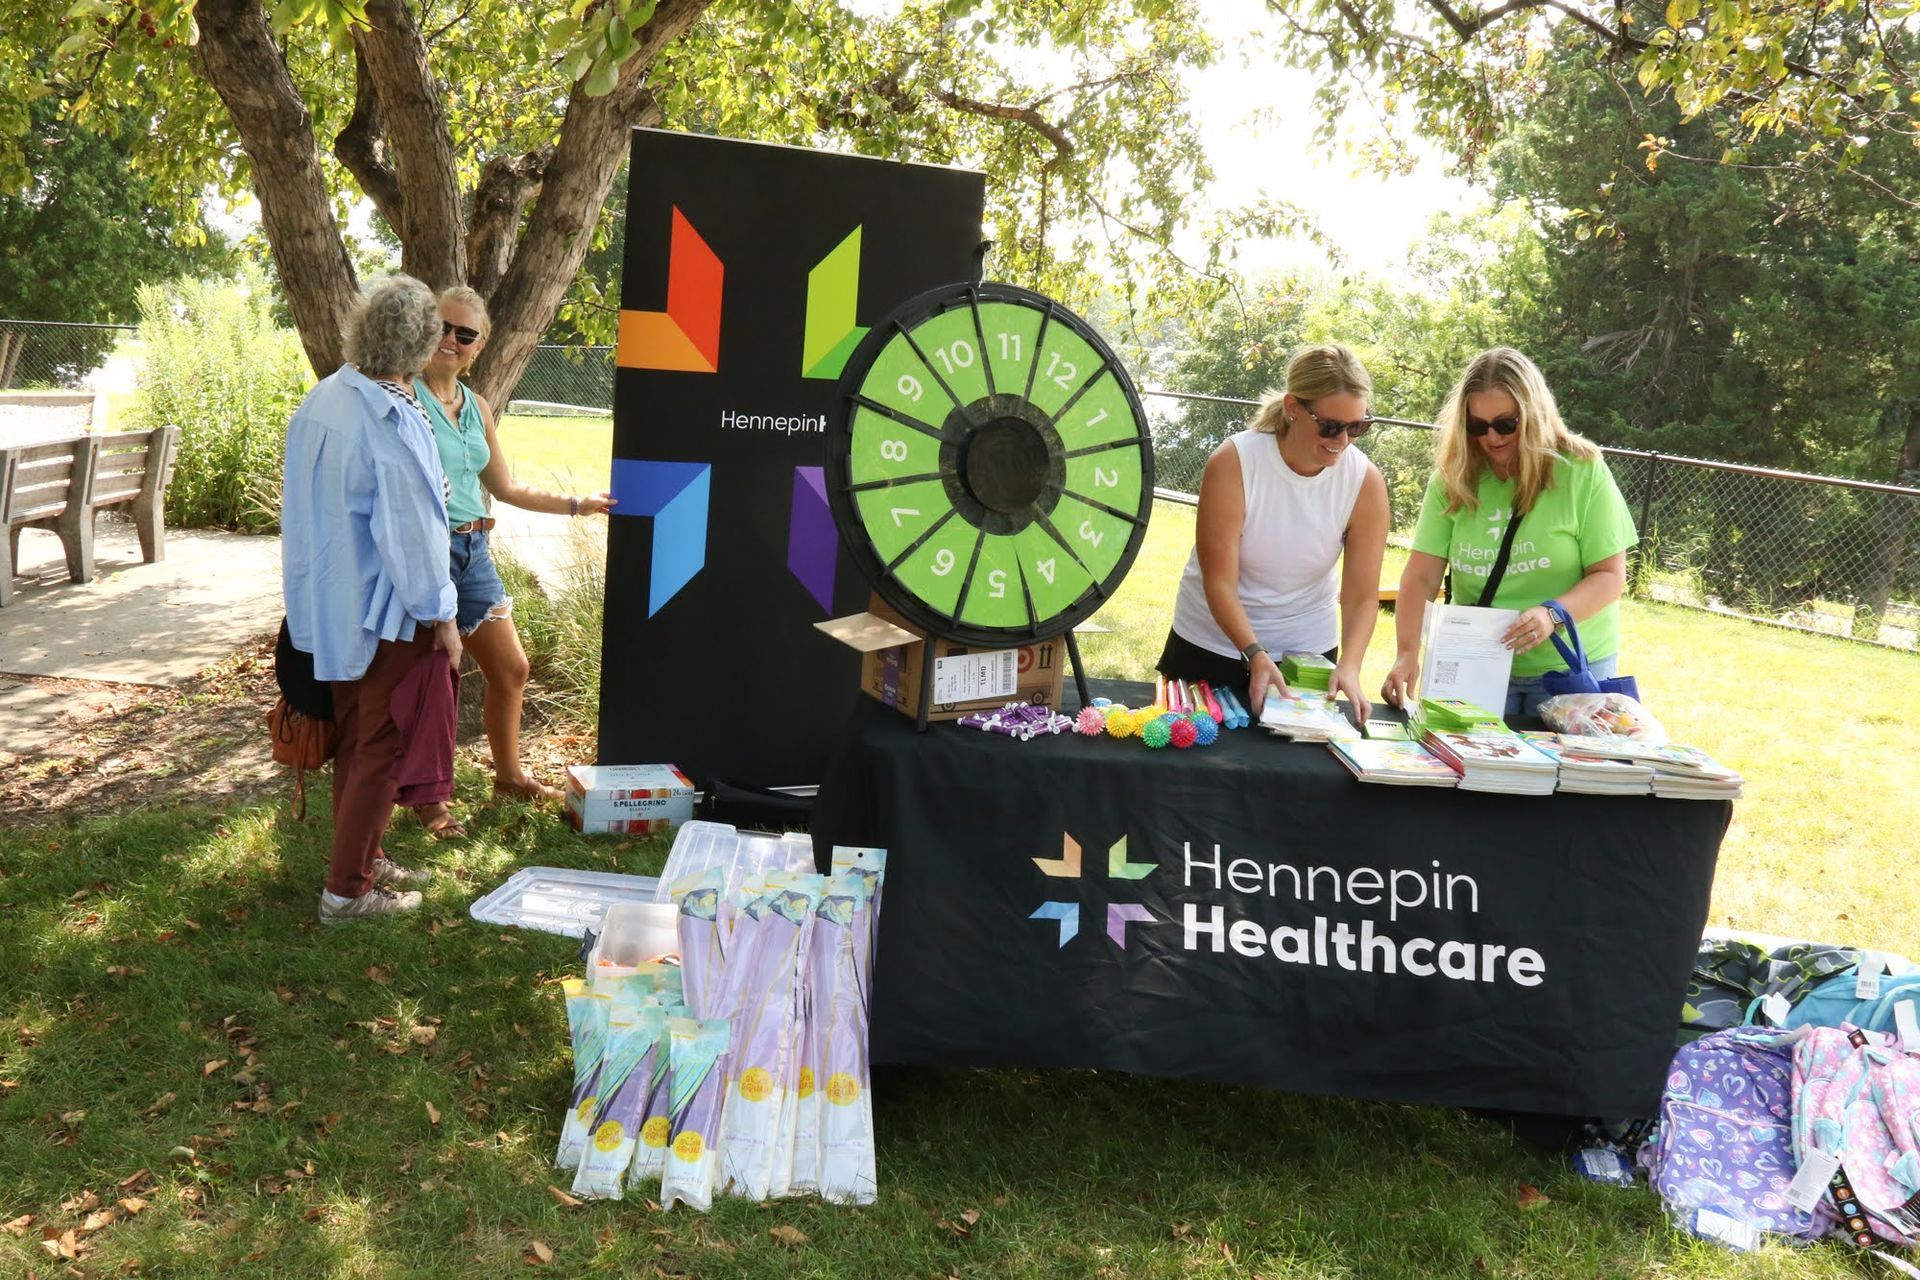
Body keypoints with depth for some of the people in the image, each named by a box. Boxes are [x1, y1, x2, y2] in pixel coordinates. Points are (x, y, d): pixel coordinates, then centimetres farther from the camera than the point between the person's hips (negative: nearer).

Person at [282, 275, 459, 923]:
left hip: (329, 604, 8)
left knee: (354, 738, 19)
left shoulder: (320, 400, 2)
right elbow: (410, 531, -21)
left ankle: (362, 858, 33)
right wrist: (441, 615, -12)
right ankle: (348, 888, 11)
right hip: (384, 610, -8)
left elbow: (309, 504, 12)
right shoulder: (392, 424, -24)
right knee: (380, 747, 4)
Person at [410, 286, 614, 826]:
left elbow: (506, 488, 20)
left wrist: (576, 504, 21)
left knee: (511, 669, 16)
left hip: (472, 551, 7)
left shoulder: (477, 407, 12)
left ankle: (509, 773, 36)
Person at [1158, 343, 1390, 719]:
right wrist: (1256, 655, -35)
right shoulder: (1232, 464, -22)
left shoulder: (1366, 482, -14)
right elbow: (1219, 582, -23)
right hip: (1210, 646, -2)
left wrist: (1348, 666, -30)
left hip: (1308, 649, 2)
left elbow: (1362, 596, -14)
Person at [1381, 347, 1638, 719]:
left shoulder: (1583, 471, -10)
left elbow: (1610, 575, -8)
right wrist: (1407, 653, -22)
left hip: (1570, 668, -2)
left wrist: (1554, 613, -26)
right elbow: (1421, 577, -9)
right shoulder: (1452, 477, -5)